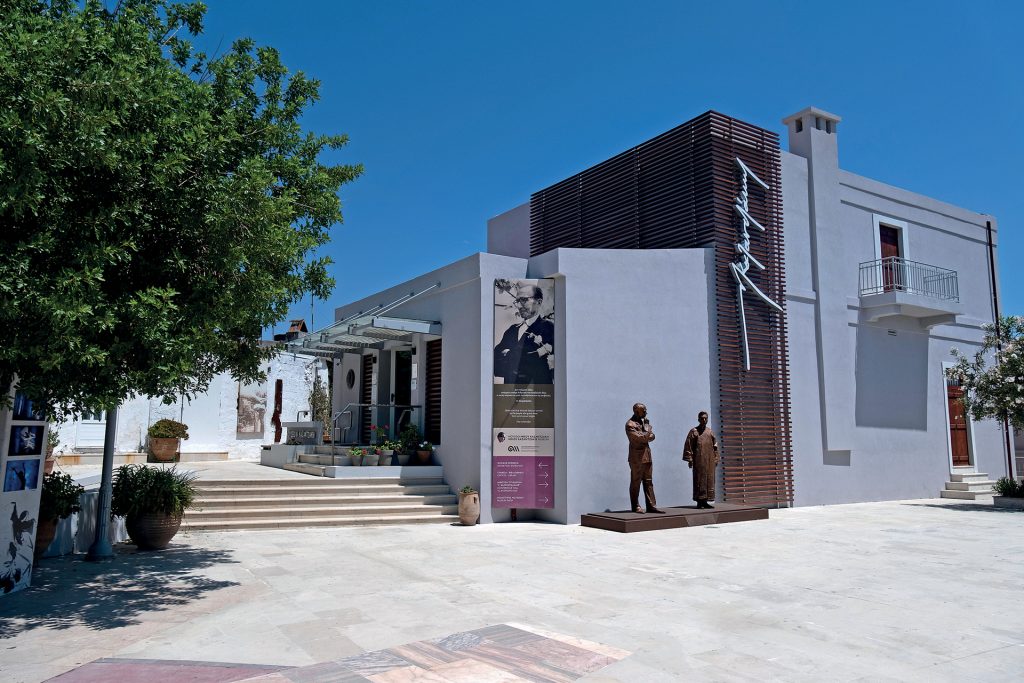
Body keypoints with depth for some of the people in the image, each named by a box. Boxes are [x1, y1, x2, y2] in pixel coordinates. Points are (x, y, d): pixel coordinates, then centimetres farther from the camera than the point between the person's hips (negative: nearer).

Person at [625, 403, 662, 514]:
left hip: (647, 456, 8)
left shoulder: (645, 421, 14)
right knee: (635, 483, 1)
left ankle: (651, 505, 11)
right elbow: (639, 437, -21)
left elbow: (652, 436, 7)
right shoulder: (630, 424, -12)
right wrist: (648, 434, -5)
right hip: (637, 458, -8)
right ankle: (635, 506, 9)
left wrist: (643, 437, -11)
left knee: (649, 482, 8)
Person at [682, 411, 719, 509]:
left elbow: (715, 446, 16)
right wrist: (689, 459, -10)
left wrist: (716, 459, 10)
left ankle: (705, 501, 12)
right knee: (699, 481, -4)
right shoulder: (694, 431, -1)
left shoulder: (710, 432, 13)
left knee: (709, 481, 5)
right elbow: (688, 446, -5)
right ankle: (699, 502, 1)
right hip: (699, 461, -5)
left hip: (709, 461, 5)